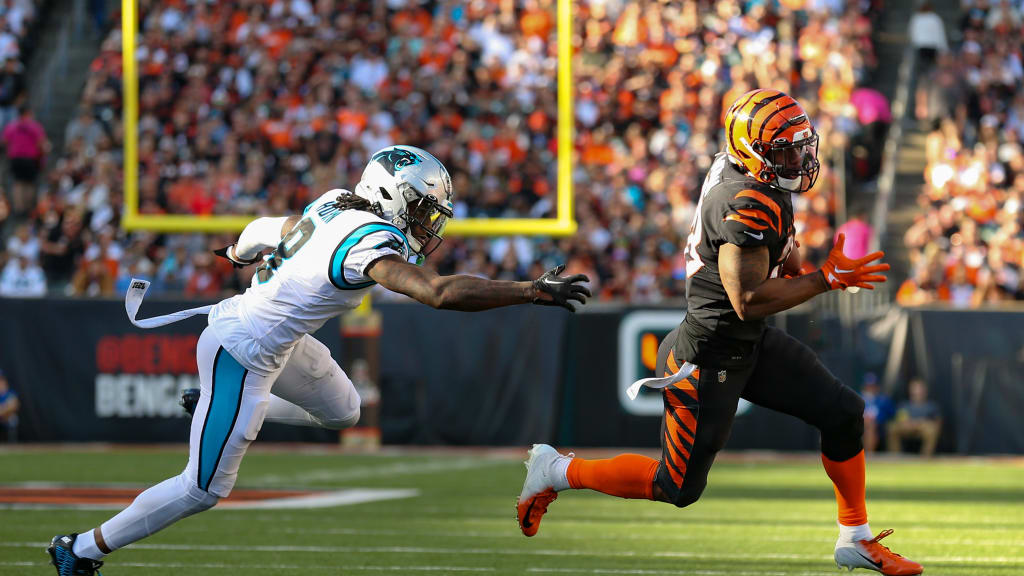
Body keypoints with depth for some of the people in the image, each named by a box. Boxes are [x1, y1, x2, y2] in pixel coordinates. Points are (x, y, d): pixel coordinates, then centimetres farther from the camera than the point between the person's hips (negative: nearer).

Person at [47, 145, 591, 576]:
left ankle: (210, 408, 36)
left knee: (341, 411, 26)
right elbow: (440, 292, -41)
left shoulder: (337, 203, -2)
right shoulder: (370, 245, -28)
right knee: (204, 487, 1)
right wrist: (533, 291, -37)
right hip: (244, 354, -10)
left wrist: (240, 251, 40)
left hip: (277, 336, 10)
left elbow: (274, 230, 18)